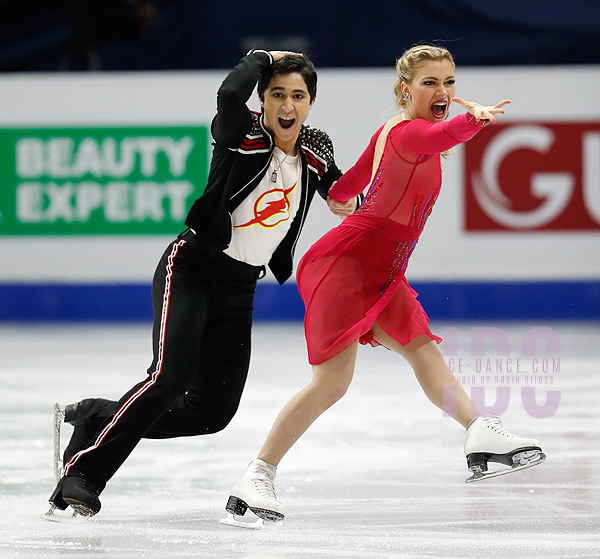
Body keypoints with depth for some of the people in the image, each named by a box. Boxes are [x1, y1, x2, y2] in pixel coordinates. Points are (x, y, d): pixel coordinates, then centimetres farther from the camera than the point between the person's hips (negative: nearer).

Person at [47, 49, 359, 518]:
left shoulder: (315, 151, 4)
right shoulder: (243, 136, -13)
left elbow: (342, 192, 20)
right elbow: (229, 95, -35)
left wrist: (349, 200, -3)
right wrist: (263, 58, -18)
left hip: (240, 290, 7)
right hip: (190, 269, -7)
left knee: (213, 412, 4)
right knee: (171, 377, -27)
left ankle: (94, 418, 20)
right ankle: (82, 469, -17)